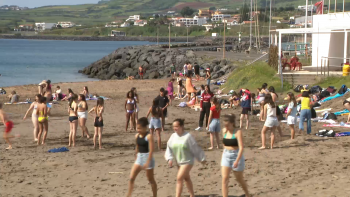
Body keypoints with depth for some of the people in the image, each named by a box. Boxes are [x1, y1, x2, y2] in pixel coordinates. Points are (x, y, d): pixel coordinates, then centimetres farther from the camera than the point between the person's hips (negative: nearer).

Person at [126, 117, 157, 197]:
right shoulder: (137, 136, 5)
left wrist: (147, 162, -22)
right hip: (139, 158, 6)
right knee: (131, 178, -2)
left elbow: (151, 150, -18)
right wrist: (136, 159, 19)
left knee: (151, 180, 6)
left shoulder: (149, 136, -14)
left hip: (148, 158, -6)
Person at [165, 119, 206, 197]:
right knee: (186, 178, 19)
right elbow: (169, 147, 2)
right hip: (179, 162, 6)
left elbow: (195, 148, -11)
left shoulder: (187, 136, -18)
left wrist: (202, 159, -3)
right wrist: (170, 158, -11)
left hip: (187, 161, -6)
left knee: (179, 179, -14)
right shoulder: (173, 136, -3)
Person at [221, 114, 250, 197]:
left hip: (237, 156, -4)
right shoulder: (224, 131, 2)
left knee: (240, 179, 13)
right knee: (224, 179, -10)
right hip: (226, 156, 4)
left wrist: (237, 161, -28)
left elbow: (241, 148, -20)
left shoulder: (238, 132, -14)